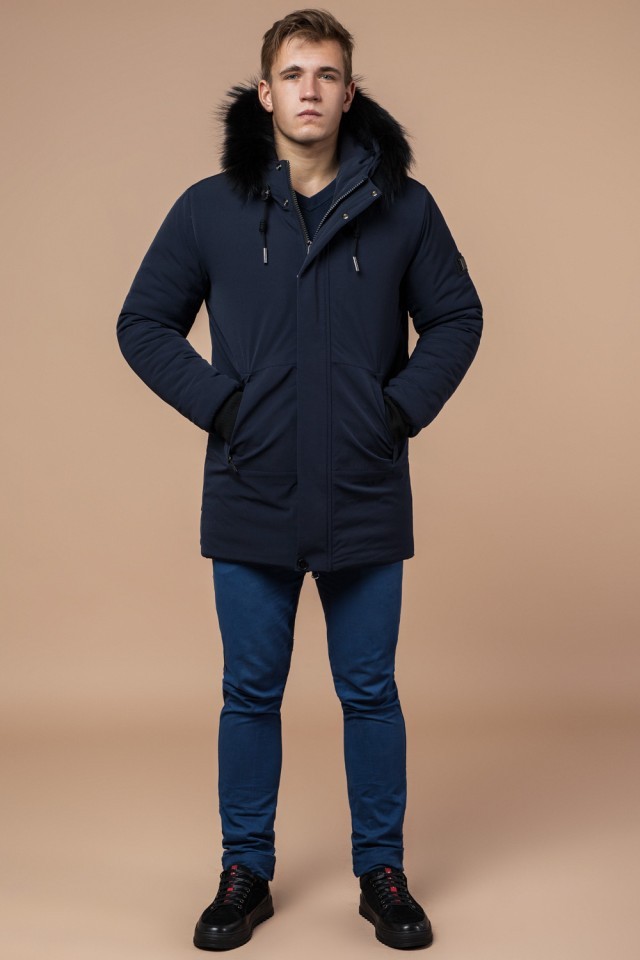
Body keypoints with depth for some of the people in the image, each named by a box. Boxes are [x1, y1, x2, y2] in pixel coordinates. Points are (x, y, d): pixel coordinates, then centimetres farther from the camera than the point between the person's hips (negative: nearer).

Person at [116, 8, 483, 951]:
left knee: (371, 693, 10)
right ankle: (245, 873, 28)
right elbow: (143, 322, 6)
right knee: (251, 695, 11)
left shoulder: (402, 205, 1)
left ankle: (382, 873, 27)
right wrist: (216, 402, -6)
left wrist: (404, 406, -4)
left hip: (368, 502, 0)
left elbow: (457, 318, 9)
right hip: (251, 502, 0)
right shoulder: (209, 208, 1)